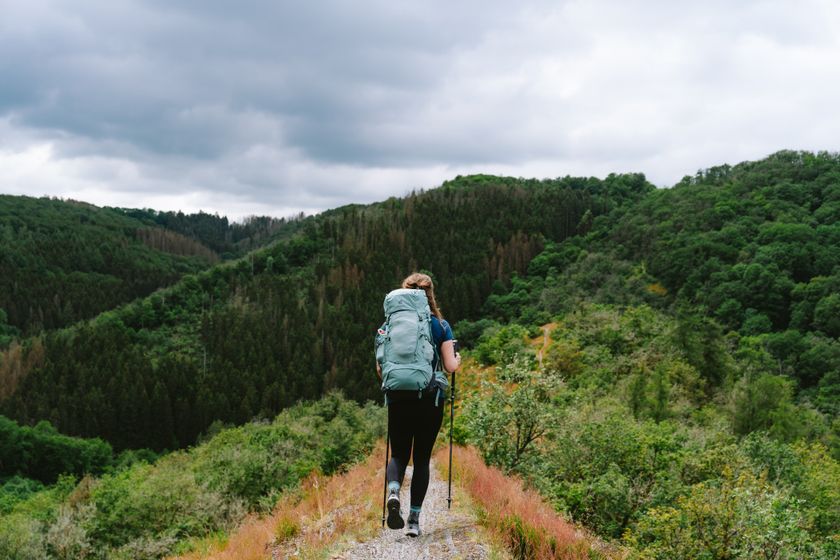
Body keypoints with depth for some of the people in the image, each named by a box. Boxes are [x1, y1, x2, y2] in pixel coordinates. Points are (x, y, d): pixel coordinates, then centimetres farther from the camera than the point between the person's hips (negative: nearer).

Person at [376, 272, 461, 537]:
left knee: (399, 454, 13)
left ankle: (393, 493, -17)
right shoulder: (440, 325, -1)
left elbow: (380, 368, 1)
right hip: (430, 399, -1)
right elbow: (450, 366, -4)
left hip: (398, 399, 1)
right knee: (422, 457, 10)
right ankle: (414, 518, 6)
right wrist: (457, 359, 19)